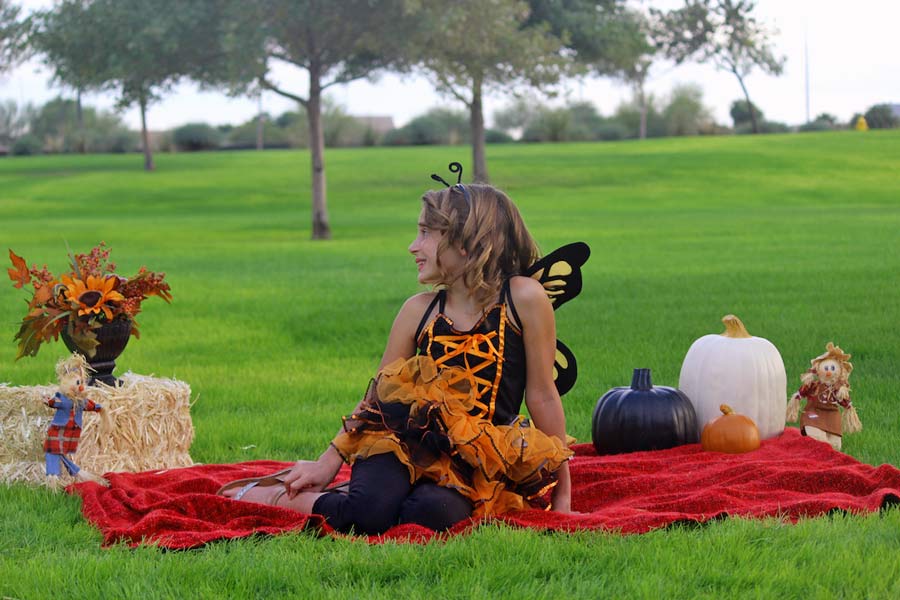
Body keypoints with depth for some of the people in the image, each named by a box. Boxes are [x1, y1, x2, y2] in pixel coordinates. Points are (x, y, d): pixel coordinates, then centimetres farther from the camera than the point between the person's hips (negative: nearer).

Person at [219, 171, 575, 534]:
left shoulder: (523, 298, -4)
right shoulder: (419, 311, 6)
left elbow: (542, 396, -1)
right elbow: (377, 396, 13)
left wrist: (562, 492, 2)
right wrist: (330, 461, 5)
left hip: (474, 464, -1)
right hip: (407, 442, 1)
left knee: (431, 512, -35)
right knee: (369, 512, -32)